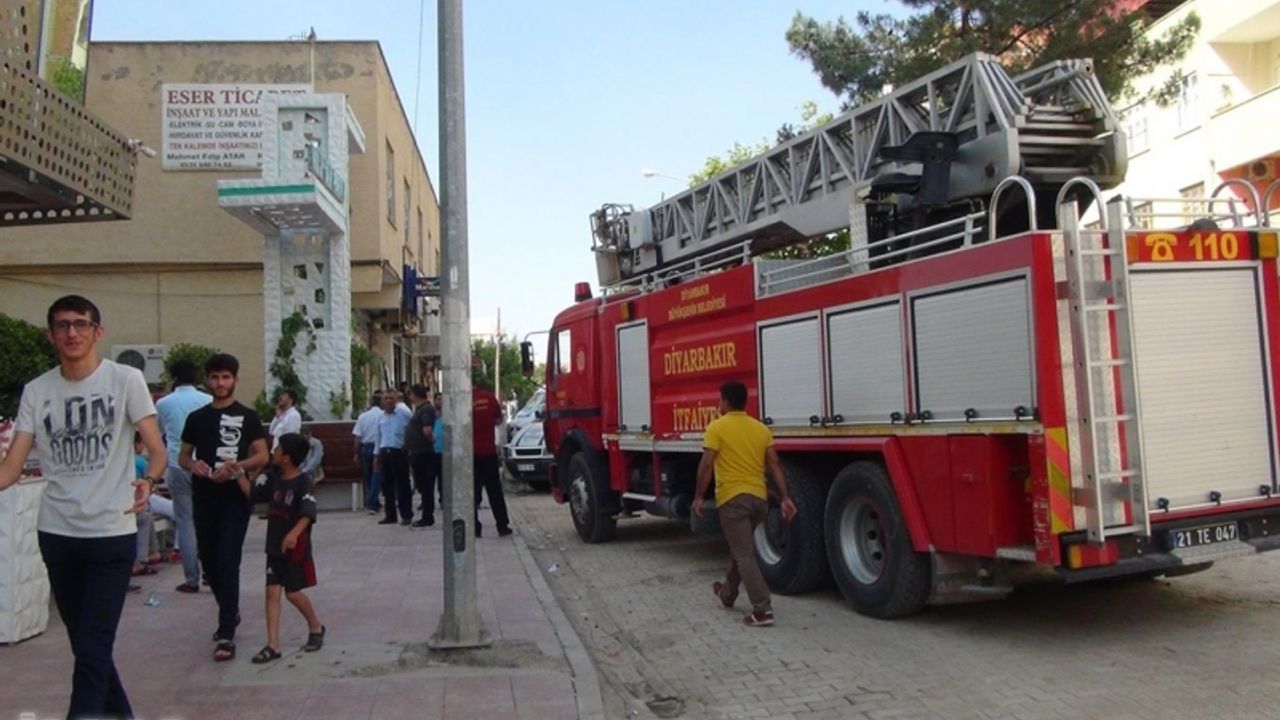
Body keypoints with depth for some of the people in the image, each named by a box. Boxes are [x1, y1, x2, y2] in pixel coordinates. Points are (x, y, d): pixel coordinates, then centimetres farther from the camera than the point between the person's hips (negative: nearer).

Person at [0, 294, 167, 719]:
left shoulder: (125, 380, -5)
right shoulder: (36, 391, 5)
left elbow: (156, 449, -7)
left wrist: (147, 481, -26)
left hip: (112, 532, -4)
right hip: (56, 533, 5)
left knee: (93, 649, -7)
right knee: (86, 646, 16)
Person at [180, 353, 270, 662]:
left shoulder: (247, 416, 1)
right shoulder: (196, 417, 11)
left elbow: (262, 456, -3)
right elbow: (183, 455, 16)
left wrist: (235, 466, -20)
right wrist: (192, 464, -8)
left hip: (235, 497, -5)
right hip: (204, 498, 5)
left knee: (228, 563, -10)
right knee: (209, 560, 14)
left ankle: (226, 634, -9)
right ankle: (231, 613, 37)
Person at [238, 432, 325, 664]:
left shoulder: (303, 482, -17)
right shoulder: (274, 480, 6)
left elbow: (308, 514, -26)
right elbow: (252, 494, 14)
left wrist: (294, 534, -41)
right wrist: (238, 473, 2)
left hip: (295, 548, -7)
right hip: (274, 546, 7)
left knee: (293, 592, 2)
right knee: (272, 591, 2)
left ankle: (316, 627, 27)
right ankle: (273, 645, 4)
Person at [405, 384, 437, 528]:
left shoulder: (426, 409, -15)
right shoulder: (420, 409, 17)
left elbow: (427, 430, -25)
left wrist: (431, 440, -10)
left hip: (422, 453, -10)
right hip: (417, 452, 10)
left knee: (424, 485, -5)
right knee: (423, 485, 13)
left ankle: (428, 518, 0)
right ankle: (427, 516, 19)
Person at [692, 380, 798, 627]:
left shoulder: (717, 427, -7)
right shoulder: (762, 428, 8)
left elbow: (706, 465, -12)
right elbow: (775, 465, 3)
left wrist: (698, 497, -3)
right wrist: (785, 497, 2)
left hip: (733, 498, -6)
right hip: (759, 497, 6)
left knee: (744, 554, -4)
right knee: (740, 547, 24)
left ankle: (762, 609, -11)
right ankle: (728, 593, 40)